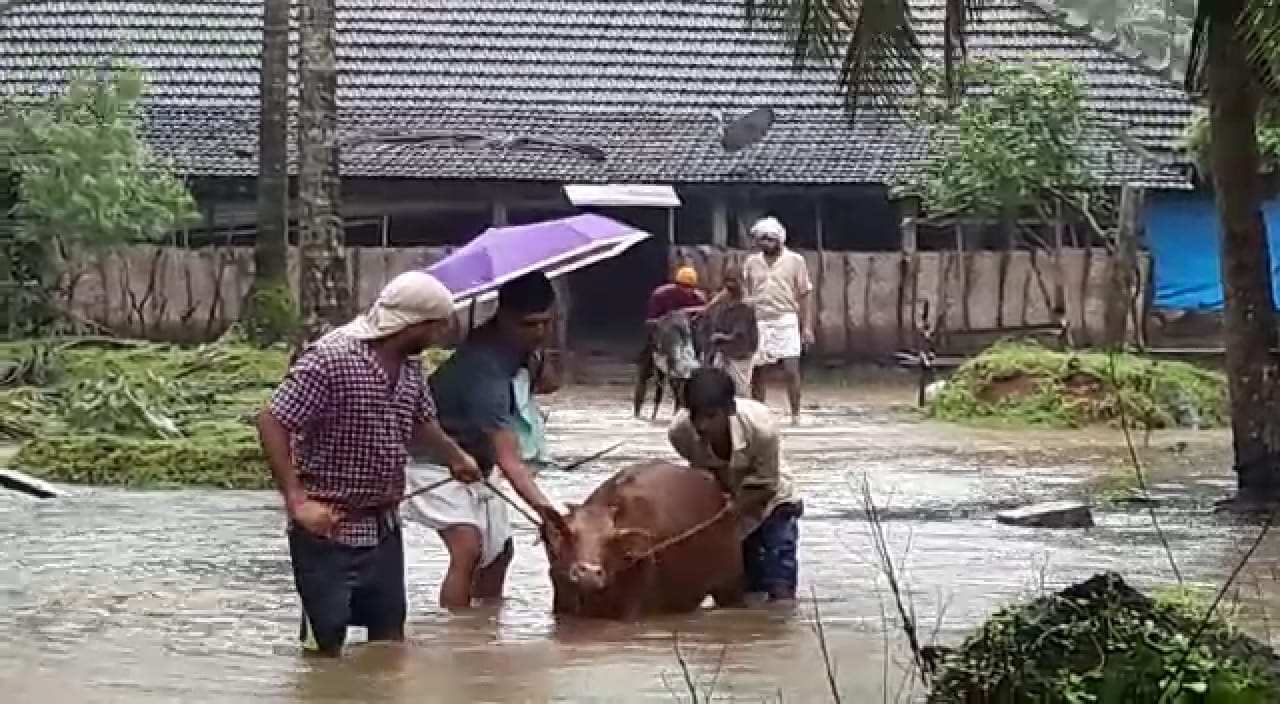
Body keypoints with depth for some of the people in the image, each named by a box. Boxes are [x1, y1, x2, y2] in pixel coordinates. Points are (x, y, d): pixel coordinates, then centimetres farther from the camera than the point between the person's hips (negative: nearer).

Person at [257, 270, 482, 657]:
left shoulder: (410, 365, 4)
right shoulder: (330, 359, -21)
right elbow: (271, 423, -21)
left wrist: (455, 457, 39)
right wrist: (297, 501, -27)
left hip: (384, 528, 8)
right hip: (327, 530, -8)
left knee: (390, 637, 14)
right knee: (325, 644, -2)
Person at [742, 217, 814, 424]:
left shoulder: (795, 261, 3)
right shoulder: (751, 263, 10)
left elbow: (805, 295, 2)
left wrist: (807, 327, -4)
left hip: (785, 321, -3)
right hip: (757, 323, 3)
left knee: (791, 370, -10)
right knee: (757, 373, 5)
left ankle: (795, 414, -3)